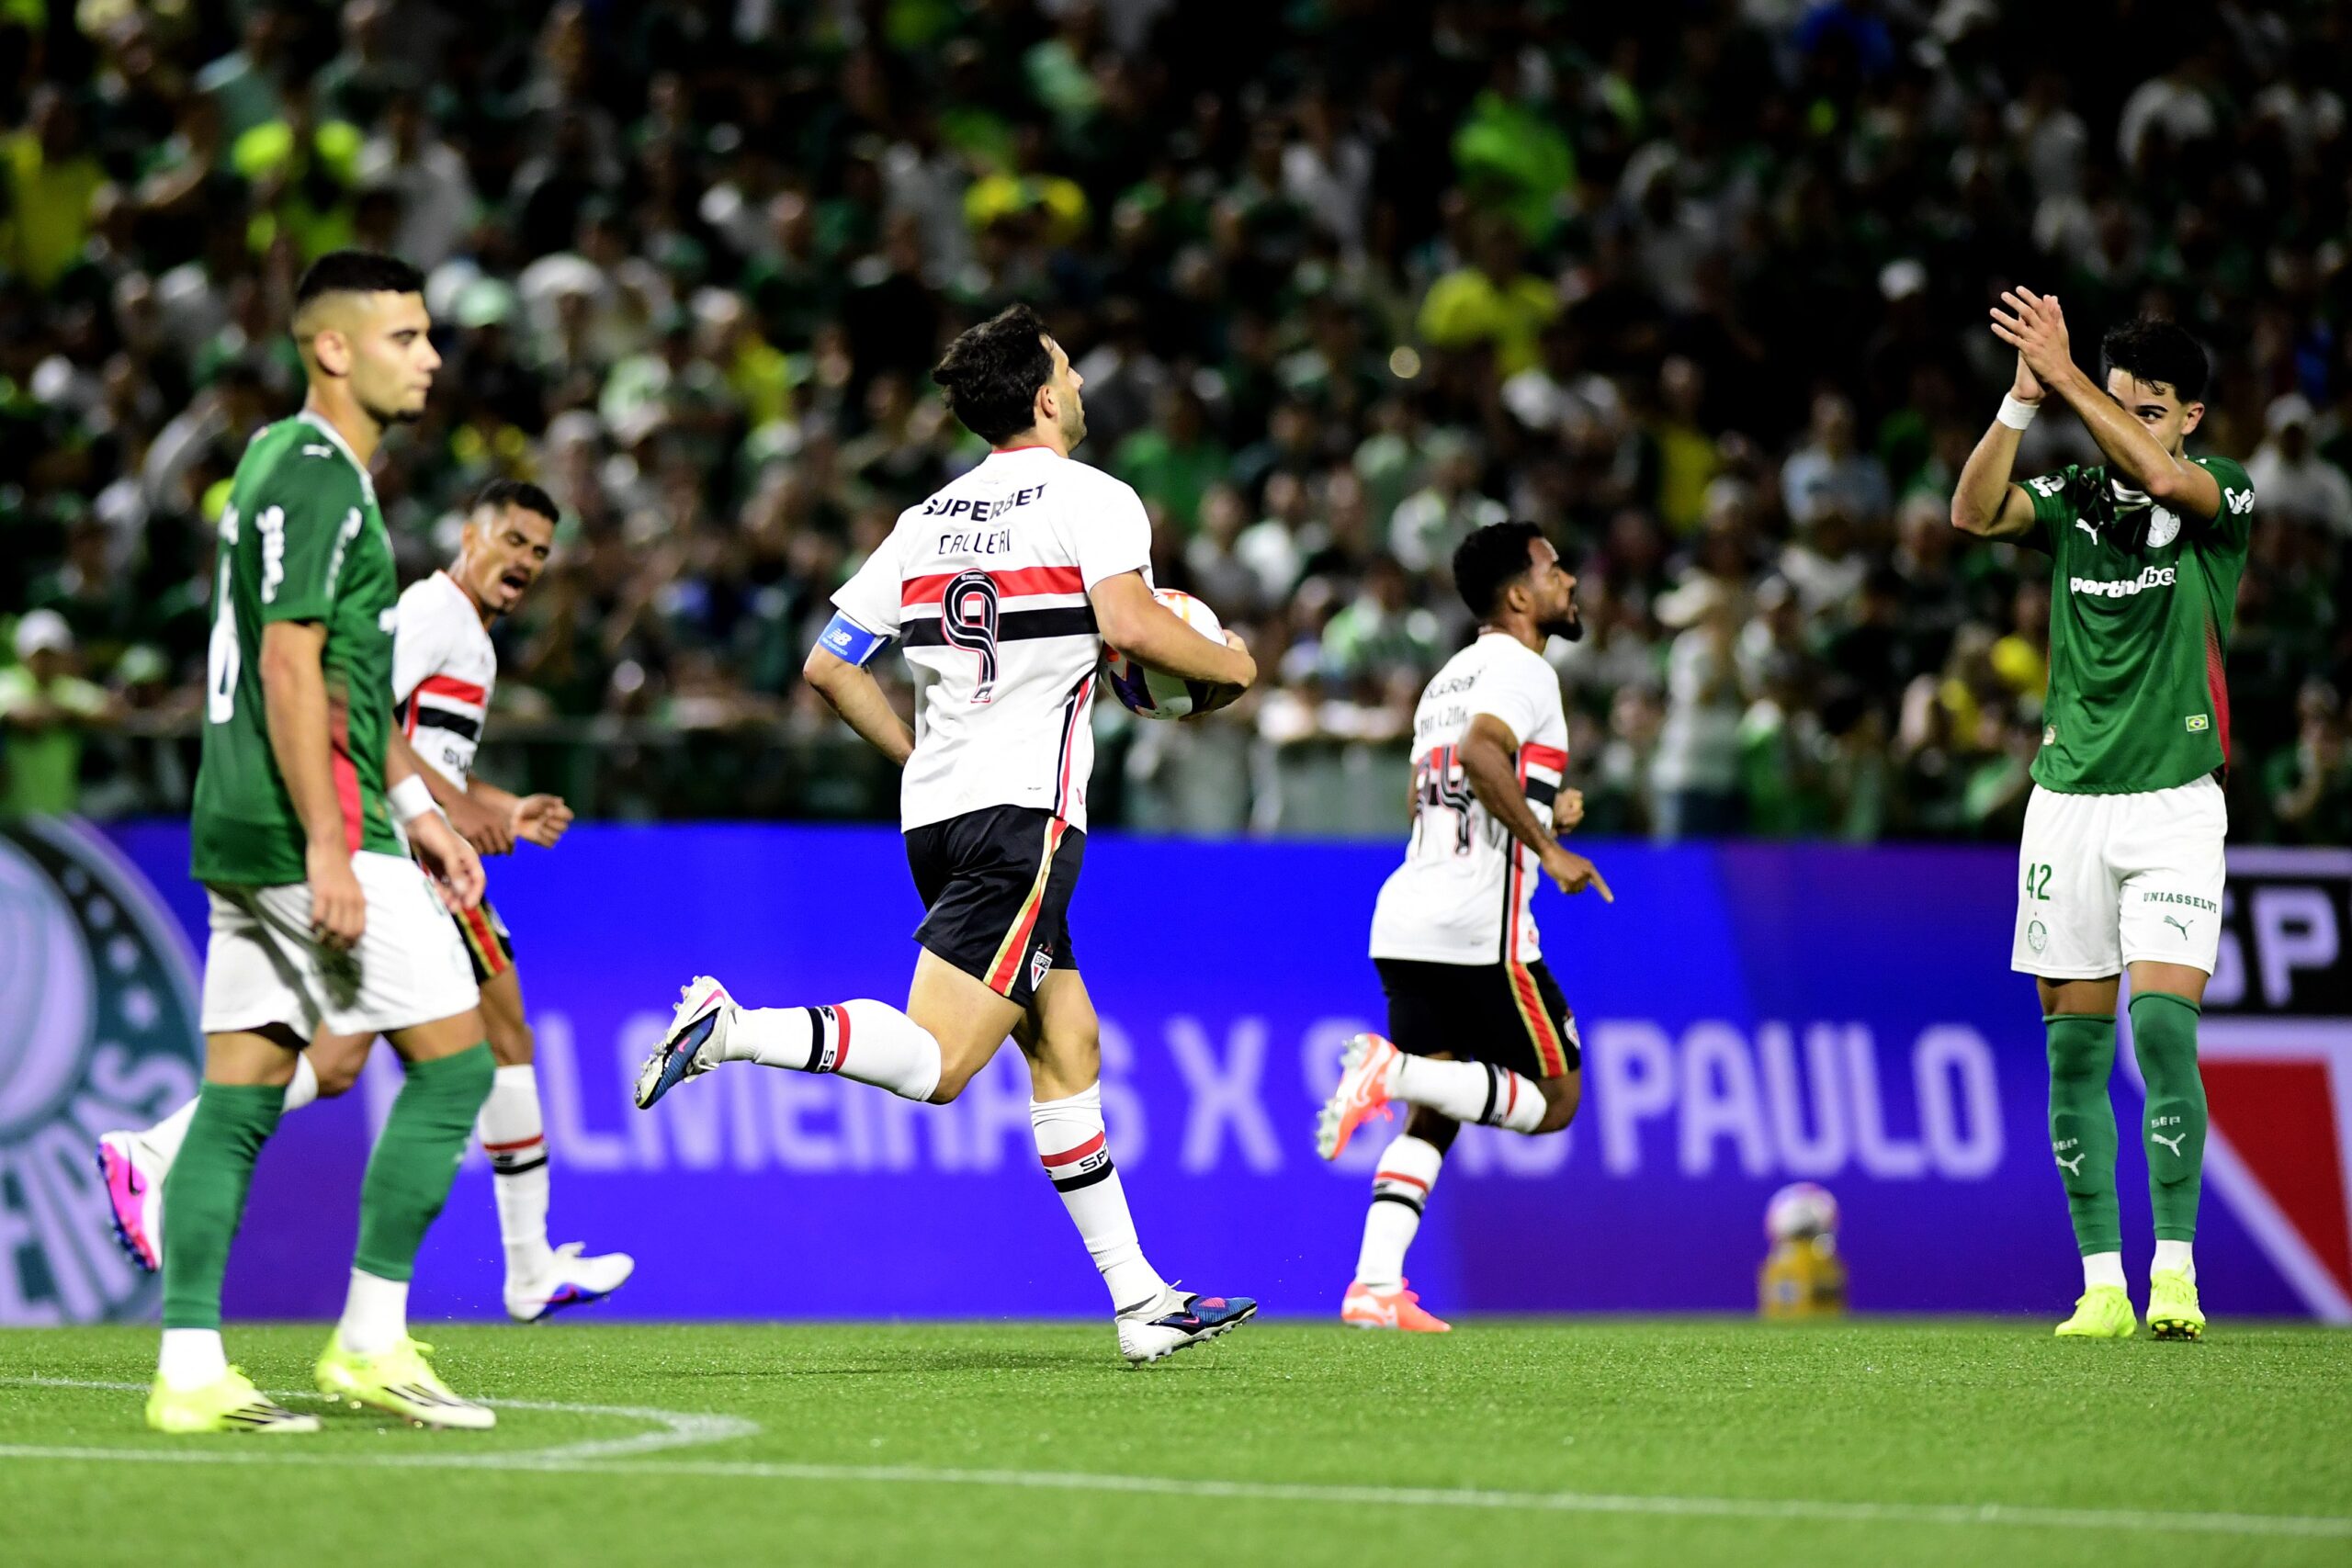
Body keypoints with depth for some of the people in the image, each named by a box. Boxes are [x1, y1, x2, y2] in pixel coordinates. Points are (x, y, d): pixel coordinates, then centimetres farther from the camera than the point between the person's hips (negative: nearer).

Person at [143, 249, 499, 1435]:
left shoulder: (294, 469, 20)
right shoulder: (312, 478, -12)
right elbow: (290, 669, -19)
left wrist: (415, 806, 26)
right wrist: (329, 848, -22)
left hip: (245, 838, 10)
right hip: (301, 823, -10)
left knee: (239, 1095, 6)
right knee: (454, 1061, -5)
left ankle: (190, 1371, 3)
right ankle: (371, 1340, -4)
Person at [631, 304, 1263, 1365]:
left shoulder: (928, 519, 17)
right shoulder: (1091, 498, -4)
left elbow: (827, 666, 15)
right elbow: (1127, 623, -22)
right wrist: (1228, 666, -4)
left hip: (935, 806, 8)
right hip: (1022, 811, -8)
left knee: (1068, 1051, 12)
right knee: (935, 1064, -12)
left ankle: (1140, 1301, 13)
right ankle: (734, 1030, -28)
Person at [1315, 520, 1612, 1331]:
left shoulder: (1451, 677, 23)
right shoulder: (1520, 669, -6)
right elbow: (1481, 752, -25)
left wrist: (1542, 808, 24)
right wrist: (1546, 847, -21)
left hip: (1407, 922, 9)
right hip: (1482, 925, -9)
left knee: (1433, 1118, 9)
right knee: (1554, 1098, 1)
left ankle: (1376, 1286, -5)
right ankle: (1396, 1070, -18)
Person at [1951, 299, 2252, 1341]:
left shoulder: (2223, 494, 0)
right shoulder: (2073, 501, 8)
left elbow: (2161, 476, -22)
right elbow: (1974, 512, -10)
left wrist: (2068, 375, -21)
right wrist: (2024, 401, -21)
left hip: (2176, 804, -3)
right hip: (2068, 798, 3)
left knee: (2164, 1027, -15)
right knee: (2076, 1045, 1)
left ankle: (2175, 1274, -13)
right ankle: (2100, 1284, 5)